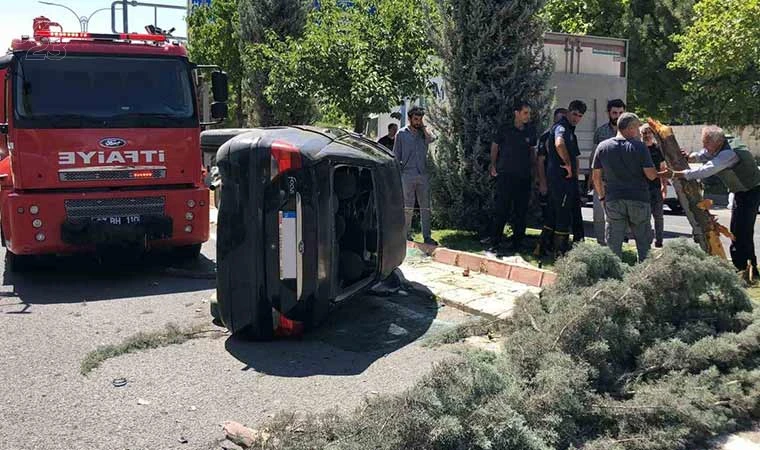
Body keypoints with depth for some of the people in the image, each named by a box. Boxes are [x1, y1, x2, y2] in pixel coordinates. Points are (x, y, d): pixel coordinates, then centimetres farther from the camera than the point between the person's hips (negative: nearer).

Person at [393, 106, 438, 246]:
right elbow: (396, 156, 4)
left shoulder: (423, 133, 12)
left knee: (425, 207, 3)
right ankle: (407, 236, 9)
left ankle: (427, 236, 8)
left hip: (423, 175, 3)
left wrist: (423, 127, -2)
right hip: (407, 175, -3)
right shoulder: (401, 133, 4)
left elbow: (431, 139, -12)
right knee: (408, 208, 1)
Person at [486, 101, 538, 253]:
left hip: (524, 177, 4)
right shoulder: (505, 130, -1)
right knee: (501, 211, -8)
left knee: (521, 212, 7)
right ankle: (494, 244, -4)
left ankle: (517, 244, 16)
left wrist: (533, 168, 13)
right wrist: (493, 165, 7)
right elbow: (494, 146, 10)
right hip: (506, 176, -4)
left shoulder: (530, 132, 9)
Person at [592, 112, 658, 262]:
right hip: (638, 199, -2)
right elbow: (651, 175, -10)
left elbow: (596, 176, 5)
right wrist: (659, 173, 12)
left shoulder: (603, 146, 3)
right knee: (644, 242, 12)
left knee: (614, 243, 6)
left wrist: (602, 196, 16)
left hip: (613, 200, 2)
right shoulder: (639, 146, -7)